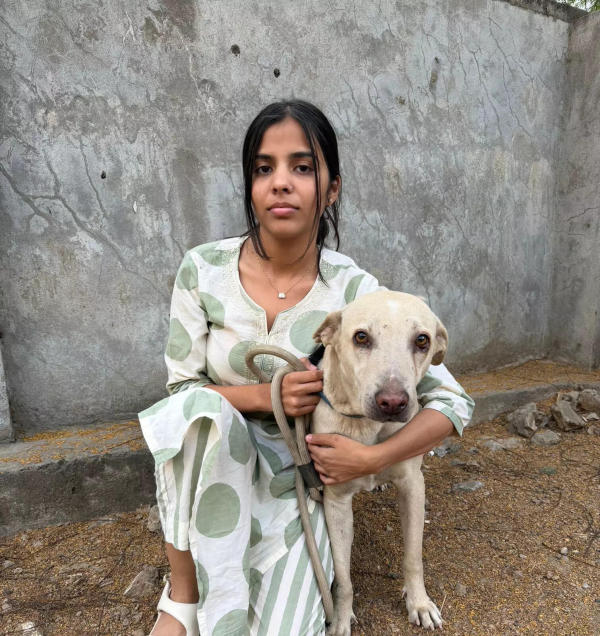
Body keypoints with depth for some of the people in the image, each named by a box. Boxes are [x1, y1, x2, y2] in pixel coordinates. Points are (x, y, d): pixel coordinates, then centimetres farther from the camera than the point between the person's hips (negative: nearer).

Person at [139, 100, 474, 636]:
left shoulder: (354, 291, -16)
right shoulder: (203, 270, -13)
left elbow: (453, 403, -11)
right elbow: (183, 389, -7)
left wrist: (372, 458, -23)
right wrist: (264, 395, -23)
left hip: (298, 484, 0)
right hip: (212, 470, 1)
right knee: (200, 408, -33)